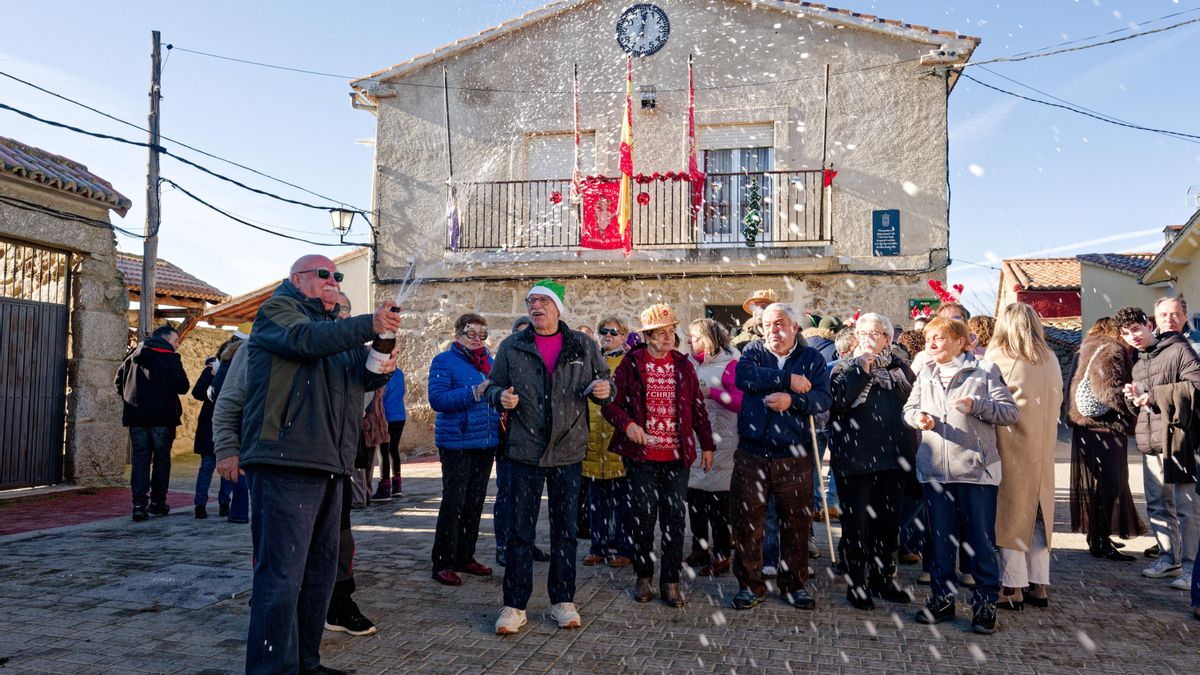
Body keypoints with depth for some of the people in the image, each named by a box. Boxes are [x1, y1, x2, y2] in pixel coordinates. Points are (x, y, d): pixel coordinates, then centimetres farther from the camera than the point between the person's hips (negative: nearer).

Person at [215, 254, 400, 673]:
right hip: (285, 464, -8)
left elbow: (364, 378, 19)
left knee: (320, 572, 13)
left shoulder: (337, 325, 26)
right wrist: (370, 324, -26)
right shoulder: (278, 308, 4)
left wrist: (382, 367, -4)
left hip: (329, 466, 9)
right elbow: (305, 339, -18)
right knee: (281, 573, -10)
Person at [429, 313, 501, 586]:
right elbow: (437, 399, -17)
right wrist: (475, 392, -24)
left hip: (486, 441, 6)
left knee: (475, 502, 12)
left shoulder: (490, 361, 13)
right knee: (453, 502, -5)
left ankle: (465, 557, 23)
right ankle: (443, 563, 4)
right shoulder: (444, 361, -5)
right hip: (457, 443, -6)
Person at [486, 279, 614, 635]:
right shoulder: (511, 347, 4)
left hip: (568, 452, 1)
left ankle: (563, 601, 23)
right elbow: (494, 387, 10)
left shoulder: (584, 346, 5)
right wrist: (501, 396, -13)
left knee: (565, 530, 10)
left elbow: (605, 381, 12)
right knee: (520, 531, 3)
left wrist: (604, 389, -11)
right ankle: (514, 606, 13)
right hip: (524, 451, -1)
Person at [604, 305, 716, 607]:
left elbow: (698, 407, 13)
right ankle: (644, 577, 20)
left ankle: (670, 581, 12)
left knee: (675, 519, 2)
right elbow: (611, 402, 0)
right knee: (644, 517, 4)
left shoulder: (683, 365, 10)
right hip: (641, 455, -2)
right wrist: (627, 424, -17)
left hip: (677, 455, 2)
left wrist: (707, 445, 12)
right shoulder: (631, 363, 0)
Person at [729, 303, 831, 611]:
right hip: (751, 455, 0)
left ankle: (794, 585, 24)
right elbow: (744, 376, -14)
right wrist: (789, 380, -14)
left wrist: (792, 400, -21)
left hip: (794, 457, 0)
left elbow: (823, 398, -5)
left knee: (796, 523, 8)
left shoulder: (812, 359, 9)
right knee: (746, 522, 3)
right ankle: (750, 585, 19)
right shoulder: (753, 351, 8)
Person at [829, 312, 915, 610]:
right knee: (857, 521, 2)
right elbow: (839, 402, -13)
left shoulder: (900, 368, 13)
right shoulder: (845, 368, 3)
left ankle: (883, 578, 26)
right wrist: (862, 371, -15)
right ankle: (857, 583, 11)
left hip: (893, 458, 4)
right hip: (856, 459, -3)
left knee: (888, 521, 12)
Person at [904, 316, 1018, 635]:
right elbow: (909, 408, 13)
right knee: (939, 537, 12)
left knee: (980, 538, 2)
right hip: (935, 468, 4)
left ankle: (986, 602, 15)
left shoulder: (984, 370, -2)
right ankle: (942, 597, 24)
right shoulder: (925, 373, 12)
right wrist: (918, 417, -9)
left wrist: (977, 405, -20)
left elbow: (1010, 412, -5)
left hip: (976, 468, -4)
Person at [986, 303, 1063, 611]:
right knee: (1038, 512, 12)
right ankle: (1039, 586, 18)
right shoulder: (1050, 360, 6)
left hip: (1011, 445, -5)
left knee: (1011, 513, 1)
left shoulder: (996, 358, -10)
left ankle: (1014, 588, 4)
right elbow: (1057, 402, 14)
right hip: (1043, 446, 5)